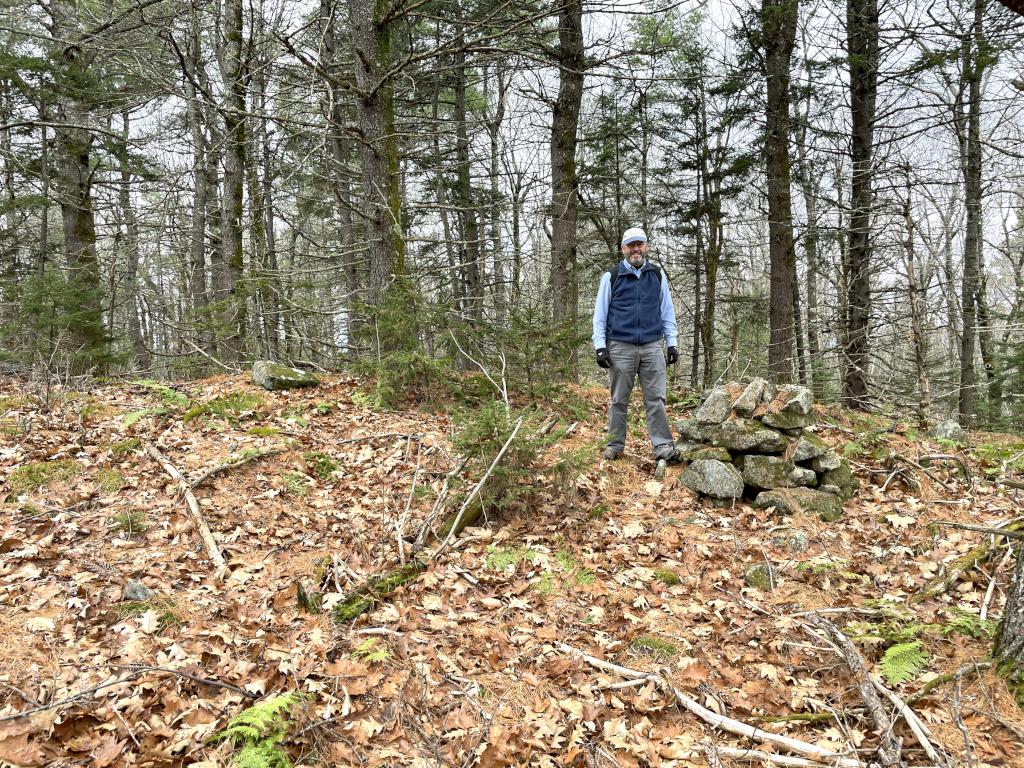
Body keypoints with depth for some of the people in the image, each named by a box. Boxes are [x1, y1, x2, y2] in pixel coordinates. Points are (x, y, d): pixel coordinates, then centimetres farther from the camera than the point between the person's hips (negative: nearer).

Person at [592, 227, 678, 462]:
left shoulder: (657, 275, 12)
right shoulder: (611, 276, 4)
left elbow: (667, 312, 14)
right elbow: (600, 314, 4)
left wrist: (671, 343, 8)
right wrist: (600, 346, -4)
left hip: (652, 347, 2)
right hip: (621, 348, -1)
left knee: (656, 398, -2)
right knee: (619, 400, 5)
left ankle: (663, 446, -1)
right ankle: (615, 445, 14)